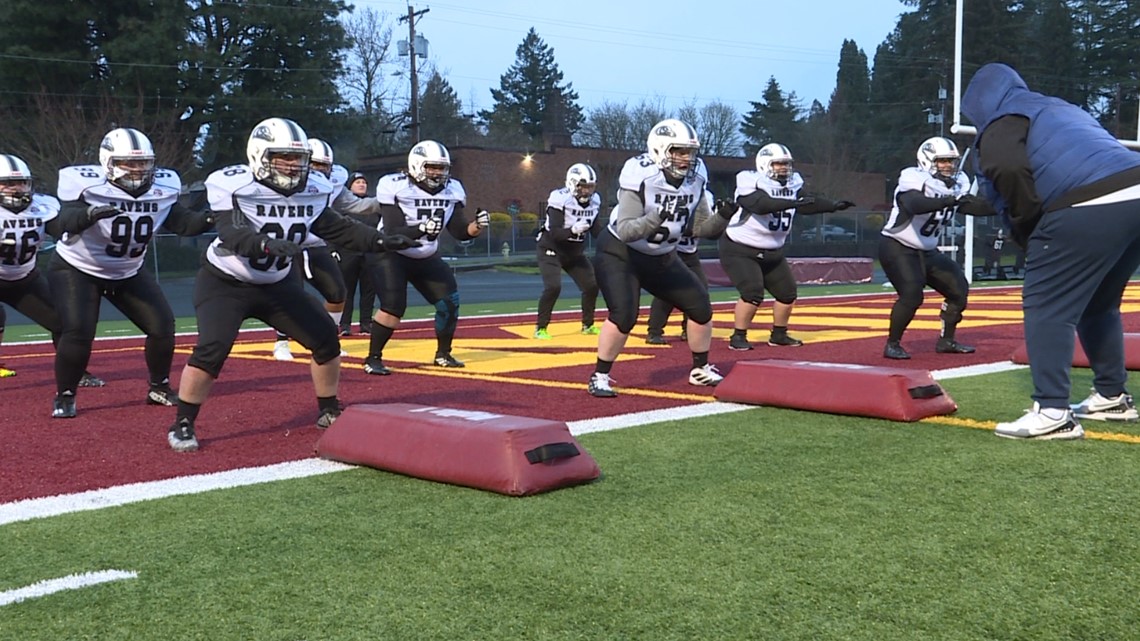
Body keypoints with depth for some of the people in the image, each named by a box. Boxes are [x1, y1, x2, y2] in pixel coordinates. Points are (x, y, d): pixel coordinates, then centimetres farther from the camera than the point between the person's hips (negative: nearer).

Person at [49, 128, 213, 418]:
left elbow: (183, 223, -9)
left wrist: (211, 217, -30)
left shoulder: (161, 189, -12)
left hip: (129, 273, 5)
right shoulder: (88, 186, -28)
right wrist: (88, 214, -59)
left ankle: (159, 388, 20)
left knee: (162, 325, 0)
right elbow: (57, 225, -38)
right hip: (77, 270, -5)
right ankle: (64, 397, 2)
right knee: (78, 332, -19)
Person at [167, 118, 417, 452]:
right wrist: (268, 244, -56)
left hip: (276, 284, 6)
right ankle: (182, 425, -6)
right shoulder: (233, 186, -24)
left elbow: (338, 228, 2)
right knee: (212, 349, -23)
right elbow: (233, 234, -37)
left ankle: (329, 411, 20)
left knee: (326, 337, 1)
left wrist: (381, 241, -10)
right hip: (225, 283, -5)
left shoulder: (312, 191, -7)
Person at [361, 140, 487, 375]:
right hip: (392, 255, -6)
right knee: (393, 307, -20)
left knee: (449, 300, -2)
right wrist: (422, 228, -47)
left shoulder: (450, 191, -6)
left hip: (426, 257, 6)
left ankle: (443, 354, 15)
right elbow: (392, 232, -30)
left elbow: (460, 232, -5)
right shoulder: (396, 187, -23)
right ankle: (373, 358, -5)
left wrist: (477, 225, -26)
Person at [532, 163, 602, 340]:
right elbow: (554, 233, -30)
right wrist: (573, 230, -47)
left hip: (575, 253, 7)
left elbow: (597, 232, -2)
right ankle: (540, 328, -8)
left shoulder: (594, 201, -5)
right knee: (553, 287, -22)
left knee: (591, 285, 1)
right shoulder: (560, 199, -25)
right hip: (551, 250, -6)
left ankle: (588, 325, 22)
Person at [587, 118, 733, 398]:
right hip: (619, 254, -7)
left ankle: (700, 369, 23)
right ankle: (599, 377, -5)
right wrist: (654, 220, -50)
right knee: (624, 316, -23)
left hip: (662, 258, 7)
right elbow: (625, 231, -32)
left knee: (701, 306, 3)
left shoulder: (694, 179, -7)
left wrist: (723, 217, -18)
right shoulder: (641, 177, -26)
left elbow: (701, 227, 1)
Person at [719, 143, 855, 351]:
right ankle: (738, 337, -7)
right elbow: (761, 204, -38)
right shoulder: (751, 184, -21)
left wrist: (834, 205, -12)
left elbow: (806, 204, 1)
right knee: (753, 294, -20)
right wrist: (792, 203, -48)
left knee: (787, 293, 10)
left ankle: (779, 335, 26)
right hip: (740, 250, -8)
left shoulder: (792, 186, 2)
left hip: (771, 252, 8)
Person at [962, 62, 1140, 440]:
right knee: (1098, 304, 24)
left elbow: (1009, 169, -12)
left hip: (1089, 208, -9)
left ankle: (1052, 413, -6)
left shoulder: (1002, 119, 8)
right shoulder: (1060, 110, 35)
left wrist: (1025, 227, 1)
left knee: (1047, 307, -1)